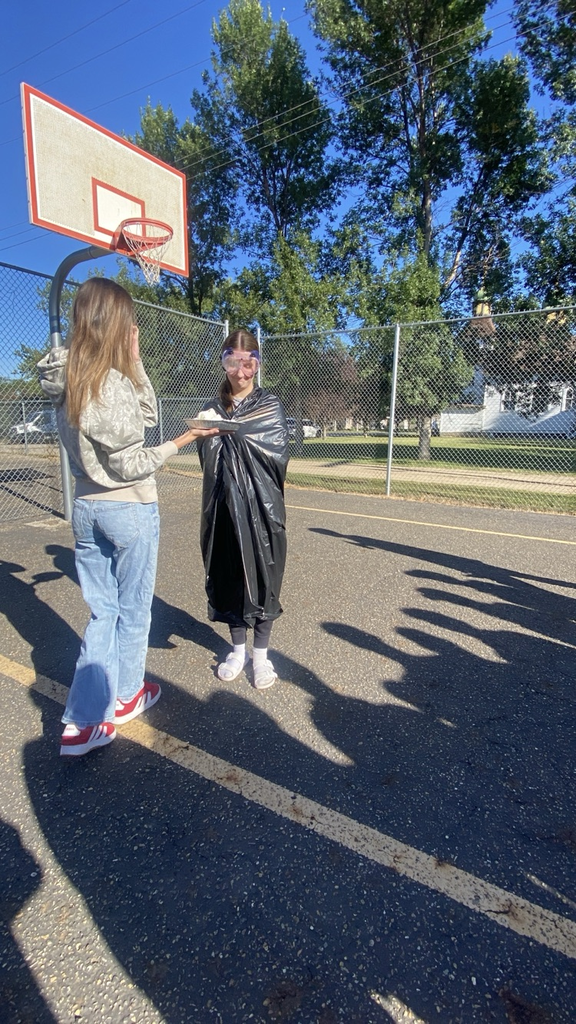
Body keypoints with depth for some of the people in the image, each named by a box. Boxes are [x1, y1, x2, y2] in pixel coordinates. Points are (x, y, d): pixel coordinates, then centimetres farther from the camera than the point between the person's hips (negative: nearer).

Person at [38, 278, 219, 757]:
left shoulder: (67, 381, 5)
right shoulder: (112, 384, -20)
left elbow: (147, 415, 9)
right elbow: (129, 464, -17)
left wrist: (133, 360, 6)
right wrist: (180, 442, -9)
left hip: (87, 508, 7)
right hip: (130, 510, -7)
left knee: (103, 612, 15)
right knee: (133, 610, 14)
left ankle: (84, 720, 18)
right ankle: (126, 695, 36)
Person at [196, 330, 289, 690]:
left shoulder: (270, 405, 1)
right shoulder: (214, 408, 10)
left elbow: (278, 454, -13)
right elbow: (208, 459, 2)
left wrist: (231, 431, -19)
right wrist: (208, 435, -18)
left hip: (261, 507, -3)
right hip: (225, 506, 3)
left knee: (262, 575, 3)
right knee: (229, 576, 9)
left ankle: (262, 654, 20)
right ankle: (239, 649, 26)